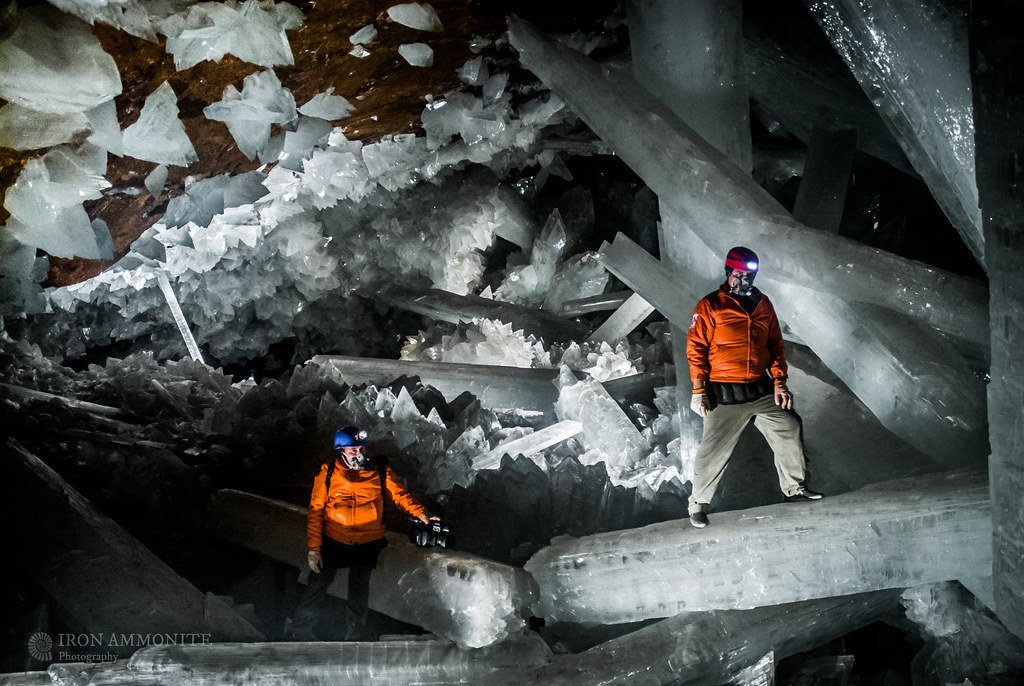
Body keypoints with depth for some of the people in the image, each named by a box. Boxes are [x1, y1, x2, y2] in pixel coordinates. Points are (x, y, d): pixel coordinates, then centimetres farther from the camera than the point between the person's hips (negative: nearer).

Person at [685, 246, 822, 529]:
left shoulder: (763, 304, 11)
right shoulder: (710, 306, -6)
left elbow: (775, 345, 16)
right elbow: (696, 349, -8)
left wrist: (779, 382, 7)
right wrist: (698, 391, -12)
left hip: (762, 390, 5)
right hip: (724, 395, -5)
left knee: (790, 429, 5)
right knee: (715, 449, -4)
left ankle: (794, 488, 22)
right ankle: (699, 501, 13)